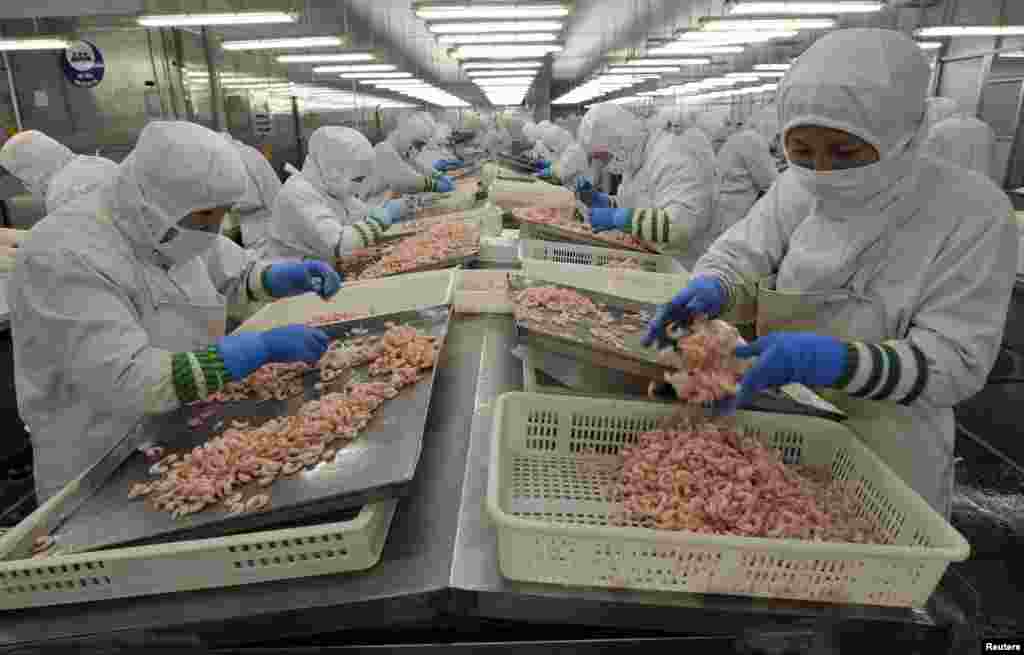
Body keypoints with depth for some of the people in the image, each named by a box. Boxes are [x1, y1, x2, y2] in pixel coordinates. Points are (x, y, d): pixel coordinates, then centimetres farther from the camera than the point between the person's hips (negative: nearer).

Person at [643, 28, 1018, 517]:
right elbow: (737, 257, -8)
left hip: (878, 451, -3)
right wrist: (710, 291, -32)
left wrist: (829, 360, -36)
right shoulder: (797, 188, -5)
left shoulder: (971, 213, -17)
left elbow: (957, 362, -20)